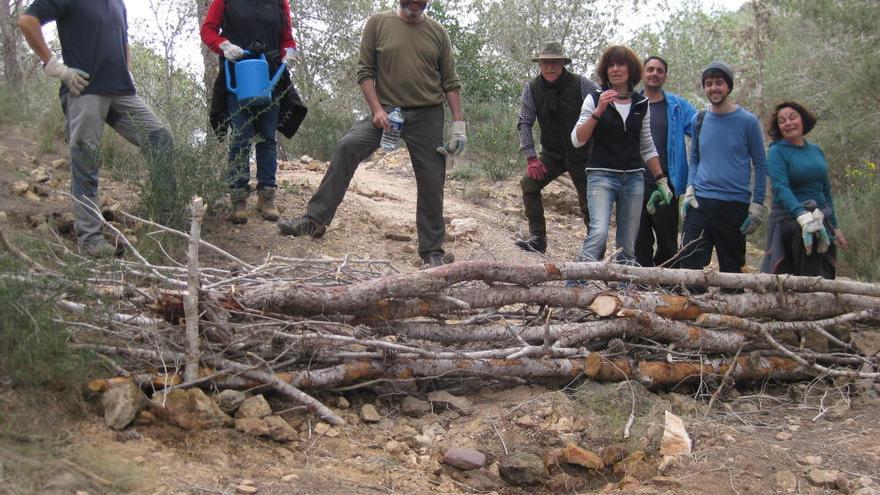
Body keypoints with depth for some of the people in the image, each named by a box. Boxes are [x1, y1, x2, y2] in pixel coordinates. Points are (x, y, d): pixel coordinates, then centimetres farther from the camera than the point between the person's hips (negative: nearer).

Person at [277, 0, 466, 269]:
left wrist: (458, 124, 0)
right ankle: (315, 220, -21)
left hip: (428, 115, 1)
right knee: (347, 146, -24)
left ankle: (432, 253, 13)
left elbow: (450, 82, 7)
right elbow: (365, 71, 1)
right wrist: (377, 110, -12)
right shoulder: (378, 24, 3)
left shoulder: (438, 32, 6)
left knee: (431, 185, 1)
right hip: (387, 112, -1)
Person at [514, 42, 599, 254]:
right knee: (529, 183, -17)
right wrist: (531, 157, -11)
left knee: (589, 203, 0)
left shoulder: (581, 84, -14)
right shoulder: (532, 89, -6)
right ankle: (538, 239, -12)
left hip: (582, 154, -2)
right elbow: (525, 123, -4)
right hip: (552, 153, 2)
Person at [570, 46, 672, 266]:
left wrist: (661, 180, 14)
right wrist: (598, 112, -20)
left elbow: (647, 148, 18)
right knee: (599, 233, -24)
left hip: (633, 178, 4)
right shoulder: (595, 100, 1)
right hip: (601, 175, -4)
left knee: (628, 246, 4)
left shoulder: (641, 105, 11)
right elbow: (577, 140, -9)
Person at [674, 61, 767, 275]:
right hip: (700, 202, 2)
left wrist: (757, 205, -4)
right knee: (687, 264, -7)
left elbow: (760, 166, 3)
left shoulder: (747, 121, 0)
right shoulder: (699, 120, 9)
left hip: (735, 206, -2)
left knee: (732, 269, 6)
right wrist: (689, 190, 3)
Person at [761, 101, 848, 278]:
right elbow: (781, 188, -19)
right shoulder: (777, 151, -4)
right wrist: (803, 216, -34)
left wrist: (835, 226, 19)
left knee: (825, 277, -4)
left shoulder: (816, 151, 13)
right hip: (789, 216, -6)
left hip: (822, 218, 6)